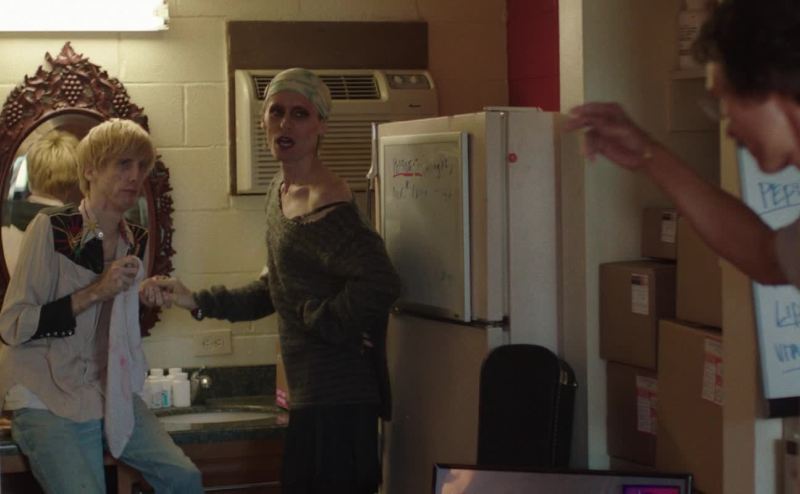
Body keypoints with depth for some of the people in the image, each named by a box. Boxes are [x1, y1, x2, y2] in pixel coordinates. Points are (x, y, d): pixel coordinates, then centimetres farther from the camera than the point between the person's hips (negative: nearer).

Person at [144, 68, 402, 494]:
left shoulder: (325, 208, -19)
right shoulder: (280, 189, 12)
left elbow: (381, 284, -33)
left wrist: (319, 319, -20)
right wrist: (199, 302, 17)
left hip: (335, 400, -10)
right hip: (311, 396, 10)